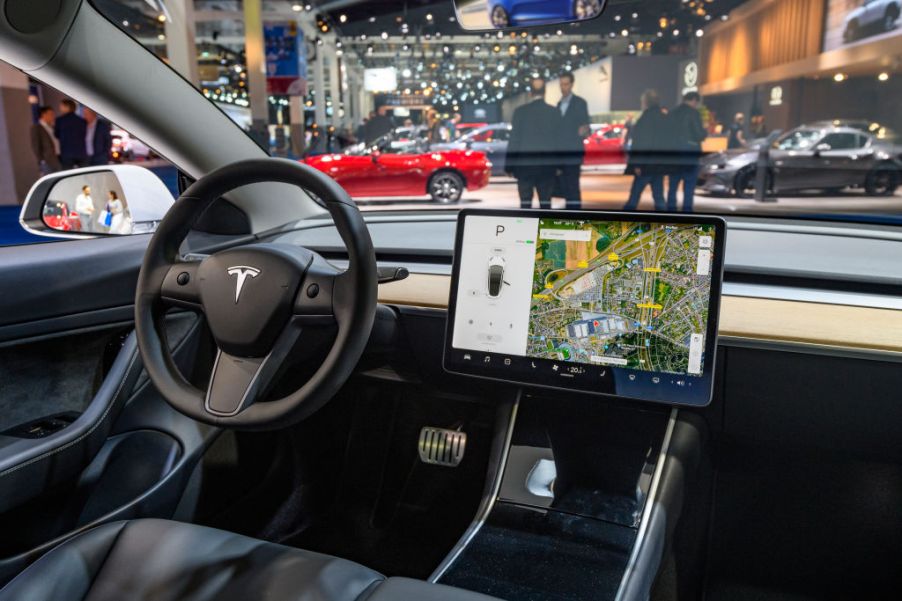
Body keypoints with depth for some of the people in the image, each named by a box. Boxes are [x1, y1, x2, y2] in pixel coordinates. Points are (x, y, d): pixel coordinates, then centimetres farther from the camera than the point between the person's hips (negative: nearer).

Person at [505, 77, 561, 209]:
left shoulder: (520, 111, -4)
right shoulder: (555, 112, 1)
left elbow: (514, 140, -3)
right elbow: (559, 141, 5)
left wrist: (509, 166, 3)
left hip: (525, 164, -1)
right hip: (547, 165, 2)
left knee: (525, 202, 2)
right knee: (545, 202, 7)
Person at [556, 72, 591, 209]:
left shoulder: (580, 103, -3)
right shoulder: (559, 104, 17)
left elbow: (585, 126, -6)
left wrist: (584, 131, -28)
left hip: (573, 153, -6)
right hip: (561, 153, 7)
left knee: (573, 187, -10)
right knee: (565, 187, 8)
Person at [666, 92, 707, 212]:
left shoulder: (671, 113, 10)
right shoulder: (693, 113, -8)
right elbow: (699, 135, -11)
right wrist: (705, 132, 9)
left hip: (673, 155, 5)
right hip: (689, 155, -5)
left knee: (672, 187, 12)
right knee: (689, 189, -1)